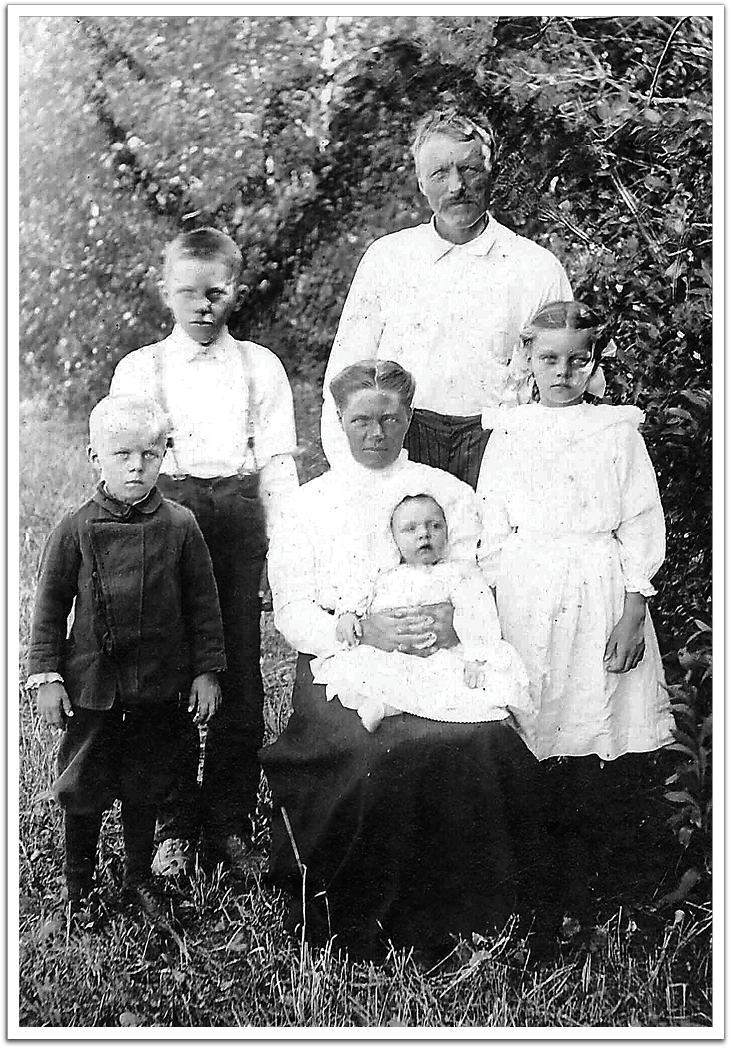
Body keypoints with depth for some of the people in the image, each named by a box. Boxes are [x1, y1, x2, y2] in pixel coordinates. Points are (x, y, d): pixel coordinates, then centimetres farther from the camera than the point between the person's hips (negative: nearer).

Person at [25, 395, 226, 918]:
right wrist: (46, 675, -3)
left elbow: (203, 604, 3)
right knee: (83, 789, 8)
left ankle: (140, 877, 33)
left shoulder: (181, 526, -2)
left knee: (147, 787, 14)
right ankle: (78, 886, 27)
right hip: (92, 684, -1)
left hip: (161, 686, 1)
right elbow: (50, 606, 0)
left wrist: (207, 671, 2)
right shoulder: (75, 530, -6)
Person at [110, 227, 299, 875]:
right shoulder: (139, 368, 11)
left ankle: (230, 826, 14)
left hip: (239, 511, 1)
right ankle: (174, 828, 13)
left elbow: (277, 462, 8)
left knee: (240, 679, 1)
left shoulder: (260, 367, 12)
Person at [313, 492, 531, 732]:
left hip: (439, 663, -2)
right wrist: (348, 614, 0)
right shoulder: (386, 578, 24)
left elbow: (475, 615, -2)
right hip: (387, 663, 2)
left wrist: (476, 658, -17)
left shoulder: (459, 573, 10)